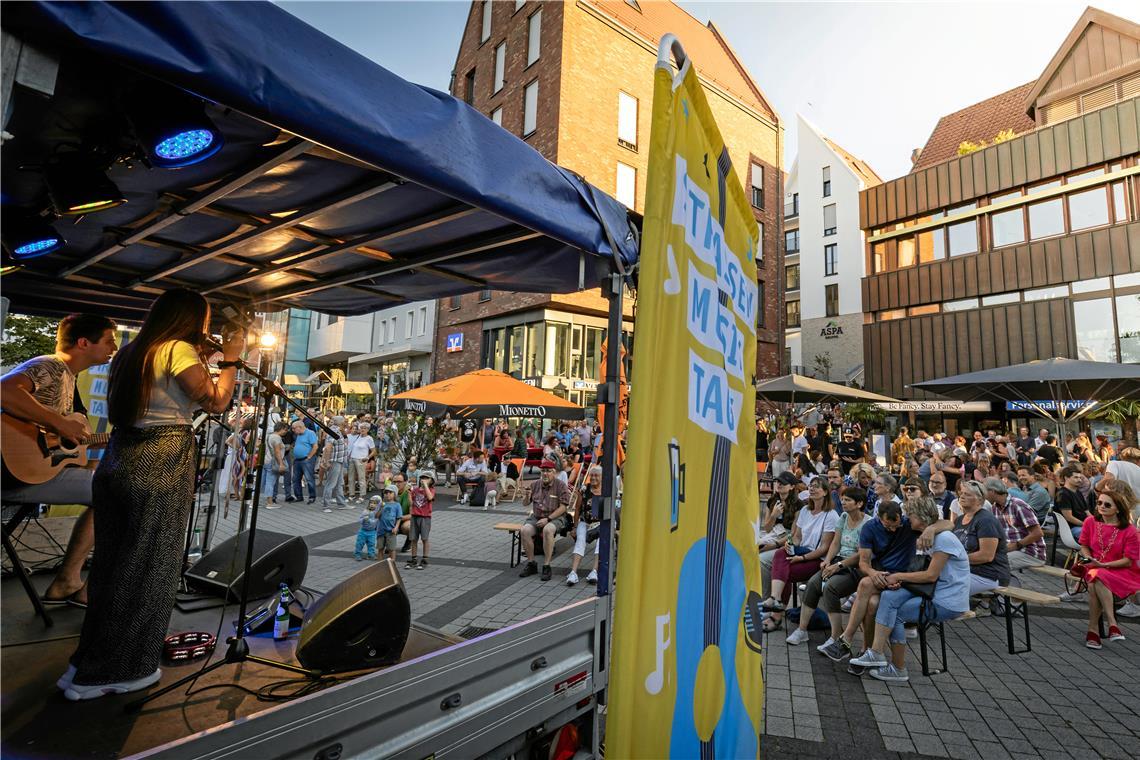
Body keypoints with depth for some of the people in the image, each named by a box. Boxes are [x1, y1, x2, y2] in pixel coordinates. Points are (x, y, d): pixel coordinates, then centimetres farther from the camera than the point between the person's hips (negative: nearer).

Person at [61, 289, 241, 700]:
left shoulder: (132, 351, 15)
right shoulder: (179, 349, -10)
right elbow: (216, 401, -13)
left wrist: (199, 359, 21)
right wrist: (229, 359, -1)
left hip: (117, 462, 9)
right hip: (160, 468, -9)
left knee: (114, 565, 18)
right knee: (147, 569, 4)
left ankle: (88, 664, 31)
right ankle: (114, 672, 15)